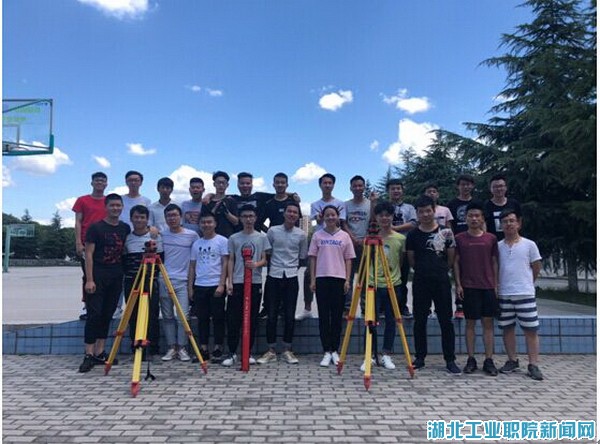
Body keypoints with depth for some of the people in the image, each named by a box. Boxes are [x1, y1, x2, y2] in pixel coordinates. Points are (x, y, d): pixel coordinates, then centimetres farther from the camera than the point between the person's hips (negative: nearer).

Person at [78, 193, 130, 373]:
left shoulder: (125, 228, 9)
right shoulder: (96, 228, -3)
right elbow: (88, 254, -6)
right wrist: (89, 280, -12)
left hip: (116, 277, 4)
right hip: (98, 276, -4)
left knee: (107, 315, 7)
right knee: (94, 314, -8)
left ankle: (100, 352, 15)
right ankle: (89, 355, -3)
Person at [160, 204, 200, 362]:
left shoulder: (192, 235, 0)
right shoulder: (161, 235, 6)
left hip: (183, 281, -2)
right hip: (164, 281, 2)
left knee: (182, 315, -6)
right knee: (167, 316, 6)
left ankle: (182, 348, 6)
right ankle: (171, 348, 15)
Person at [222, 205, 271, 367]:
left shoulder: (262, 237, 6)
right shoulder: (234, 238, 8)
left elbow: (264, 260, 5)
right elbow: (231, 261, 8)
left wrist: (256, 264, -18)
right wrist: (229, 282, -2)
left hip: (255, 282, 0)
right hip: (237, 282, 0)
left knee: (252, 319, 6)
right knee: (233, 318, -1)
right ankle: (232, 353, 9)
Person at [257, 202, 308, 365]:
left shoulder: (301, 234, 2)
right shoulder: (273, 230, 0)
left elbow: (303, 257, 12)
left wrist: (292, 267, 9)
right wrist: (270, 267, 9)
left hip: (291, 277, 1)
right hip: (274, 276, 0)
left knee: (290, 315, 4)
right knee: (271, 314, 3)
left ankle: (287, 350, 15)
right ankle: (271, 351, 13)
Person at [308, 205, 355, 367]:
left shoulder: (344, 236, 6)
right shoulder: (317, 235, 6)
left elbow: (348, 260, 6)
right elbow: (313, 258, 6)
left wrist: (347, 280, -3)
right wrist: (312, 279, 0)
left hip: (339, 278, 0)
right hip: (322, 278, 0)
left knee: (337, 316, 4)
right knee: (324, 315, 2)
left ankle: (334, 350, 16)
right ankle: (327, 352, 9)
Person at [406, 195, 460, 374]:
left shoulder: (445, 232, 1)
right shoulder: (413, 235, 3)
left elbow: (451, 259, 7)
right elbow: (411, 261, 10)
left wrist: (439, 270, 8)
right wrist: (425, 269, 8)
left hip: (441, 281, -1)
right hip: (421, 281, 1)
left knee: (446, 321, 3)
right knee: (420, 321, 6)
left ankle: (450, 360, 12)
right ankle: (420, 358, 17)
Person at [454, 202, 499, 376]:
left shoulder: (491, 238, 6)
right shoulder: (459, 238, 2)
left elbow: (494, 262, 10)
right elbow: (456, 262, 4)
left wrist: (496, 285, 5)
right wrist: (458, 284, -3)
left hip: (488, 286, 1)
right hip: (468, 287, -1)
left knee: (488, 322, 4)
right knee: (470, 322, 4)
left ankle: (489, 360, 10)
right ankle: (471, 359, 12)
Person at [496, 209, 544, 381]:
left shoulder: (529, 245, -1)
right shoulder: (498, 246, 5)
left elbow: (536, 268, 7)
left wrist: (524, 282, 12)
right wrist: (506, 282, 7)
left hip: (525, 294, -2)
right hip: (504, 295, 2)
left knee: (531, 330, 0)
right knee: (507, 328, 10)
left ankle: (533, 365, 7)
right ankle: (512, 361, 23)